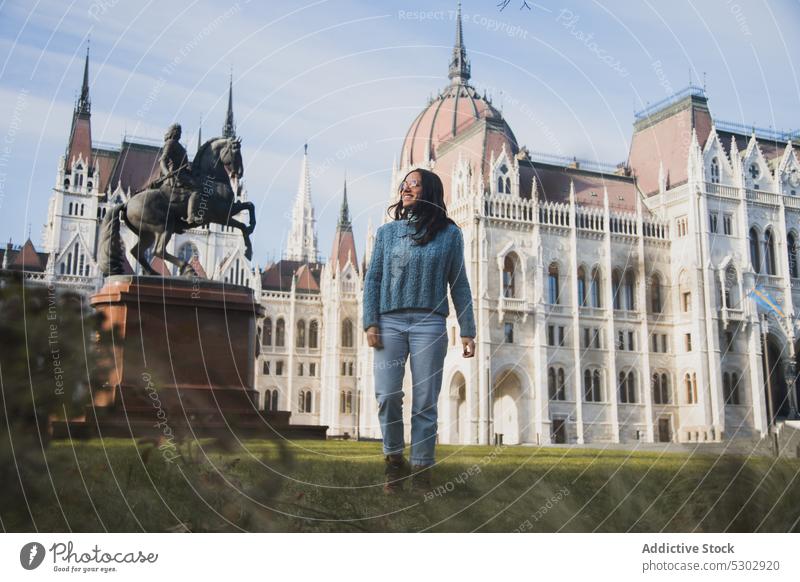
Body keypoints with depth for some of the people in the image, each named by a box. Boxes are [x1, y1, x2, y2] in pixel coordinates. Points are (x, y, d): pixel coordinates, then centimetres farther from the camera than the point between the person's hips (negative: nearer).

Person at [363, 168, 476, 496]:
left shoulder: (449, 233, 8)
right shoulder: (387, 231, 12)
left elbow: (459, 284, 8)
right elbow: (372, 279, 9)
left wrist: (467, 331, 3)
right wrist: (370, 323, -2)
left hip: (429, 324, -1)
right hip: (390, 322, 1)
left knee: (425, 401, -1)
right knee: (387, 395, -7)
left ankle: (421, 470, 8)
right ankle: (394, 460, 12)